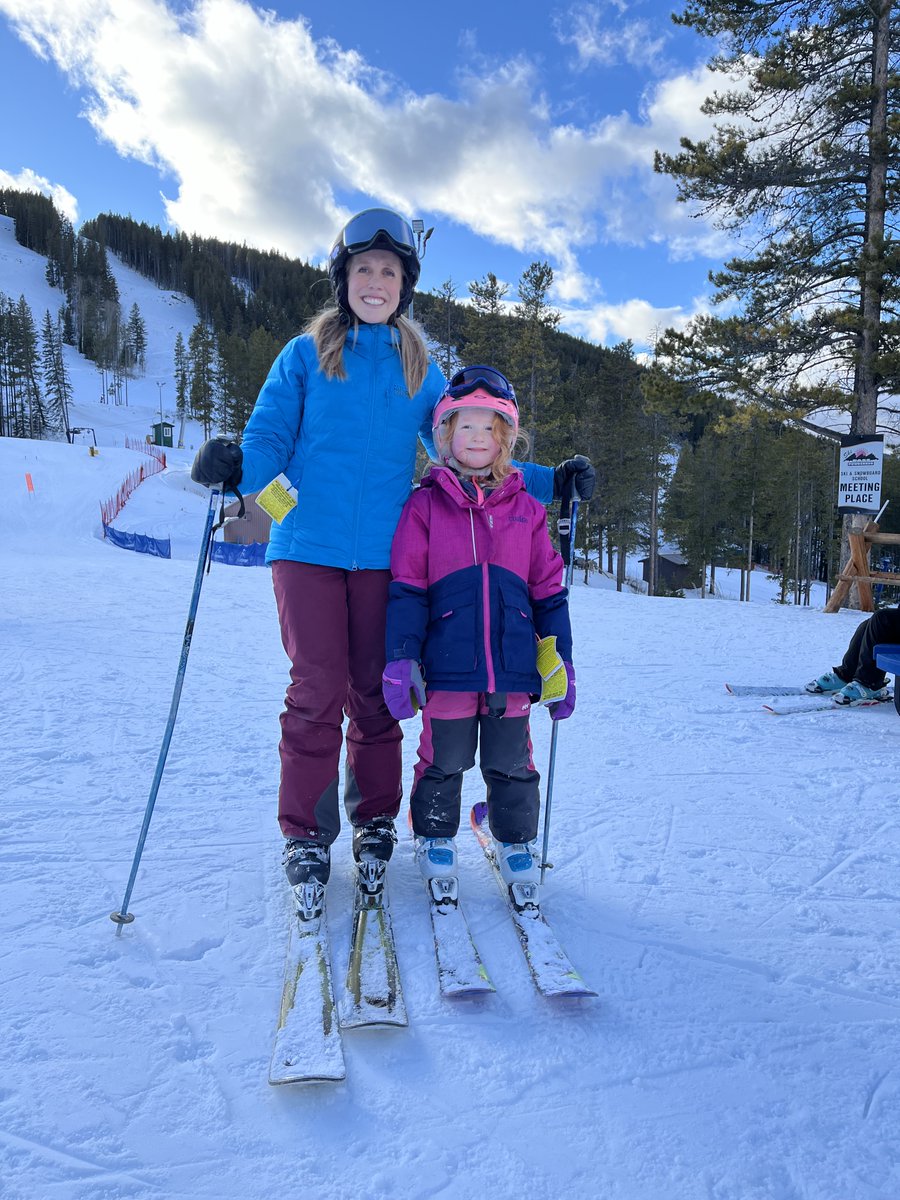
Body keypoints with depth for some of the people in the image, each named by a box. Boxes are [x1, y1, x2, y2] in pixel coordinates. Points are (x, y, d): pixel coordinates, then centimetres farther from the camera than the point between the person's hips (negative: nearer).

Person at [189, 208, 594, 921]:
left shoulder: (421, 369, 14)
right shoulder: (306, 355, 9)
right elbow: (271, 436, 2)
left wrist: (550, 482, 5)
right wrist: (235, 468, -22)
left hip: (384, 553, 2)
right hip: (308, 545, -1)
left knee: (374, 692, 5)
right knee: (318, 689, -5)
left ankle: (374, 821, 22)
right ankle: (306, 835, 10)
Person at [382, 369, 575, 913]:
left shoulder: (526, 509, 9)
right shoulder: (425, 505, 1)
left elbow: (549, 592, 11)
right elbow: (406, 589, -2)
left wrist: (561, 664, 9)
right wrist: (401, 659, -9)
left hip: (512, 666, 2)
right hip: (449, 665, -2)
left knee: (512, 764, 12)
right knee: (443, 762, 11)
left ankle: (518, 848, 31)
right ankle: (436, 845, 32)